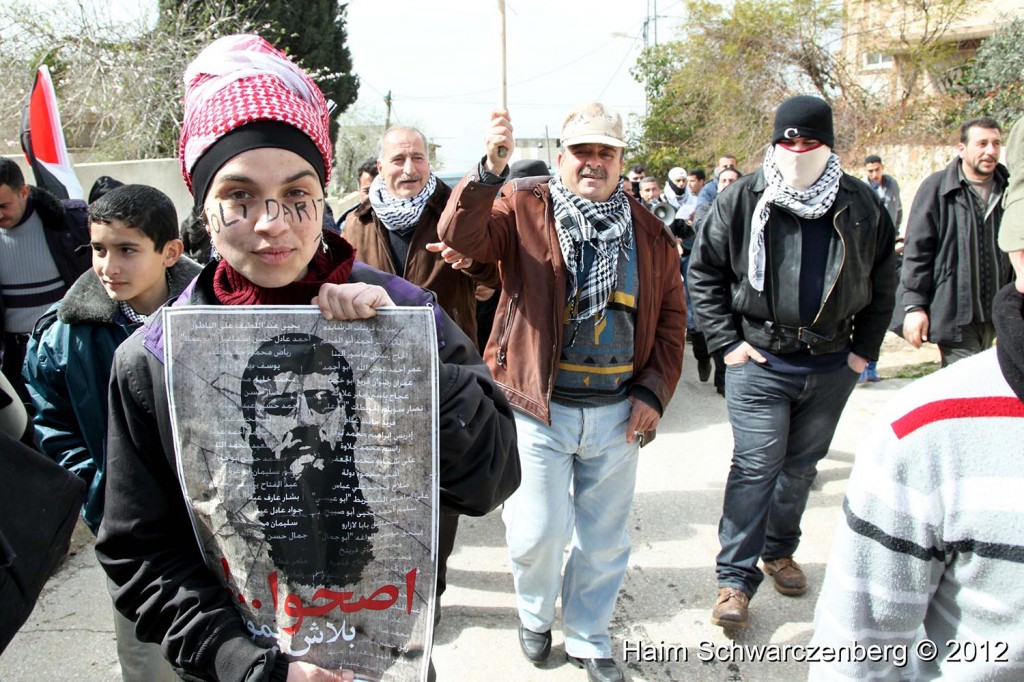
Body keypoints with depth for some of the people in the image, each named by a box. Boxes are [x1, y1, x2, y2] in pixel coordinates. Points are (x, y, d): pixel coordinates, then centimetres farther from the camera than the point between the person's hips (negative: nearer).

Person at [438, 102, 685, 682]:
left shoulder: (649, 232, 6)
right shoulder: (524, 208, -4)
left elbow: (671, 317, 9)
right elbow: (460, 237, -21)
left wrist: (654, 392, 0)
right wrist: (492, 169, -35)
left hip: (618, 412, 3)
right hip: (540, 409, -3)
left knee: (604, 540, 15)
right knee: (539, 533, 6)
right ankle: (535, 617, 38)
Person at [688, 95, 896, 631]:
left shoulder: (861, 205, 3)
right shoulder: (742, 199, -5)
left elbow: (882, 282, 12)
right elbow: (704, 271, -1)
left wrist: (864, 348, 6)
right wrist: (727, 341, -7)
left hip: (832, 366, 4)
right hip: (760, 364, -3)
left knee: (802, 467, 16)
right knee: (755, 468, -4)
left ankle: (779, 551, 37)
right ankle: (734, 577, 7)